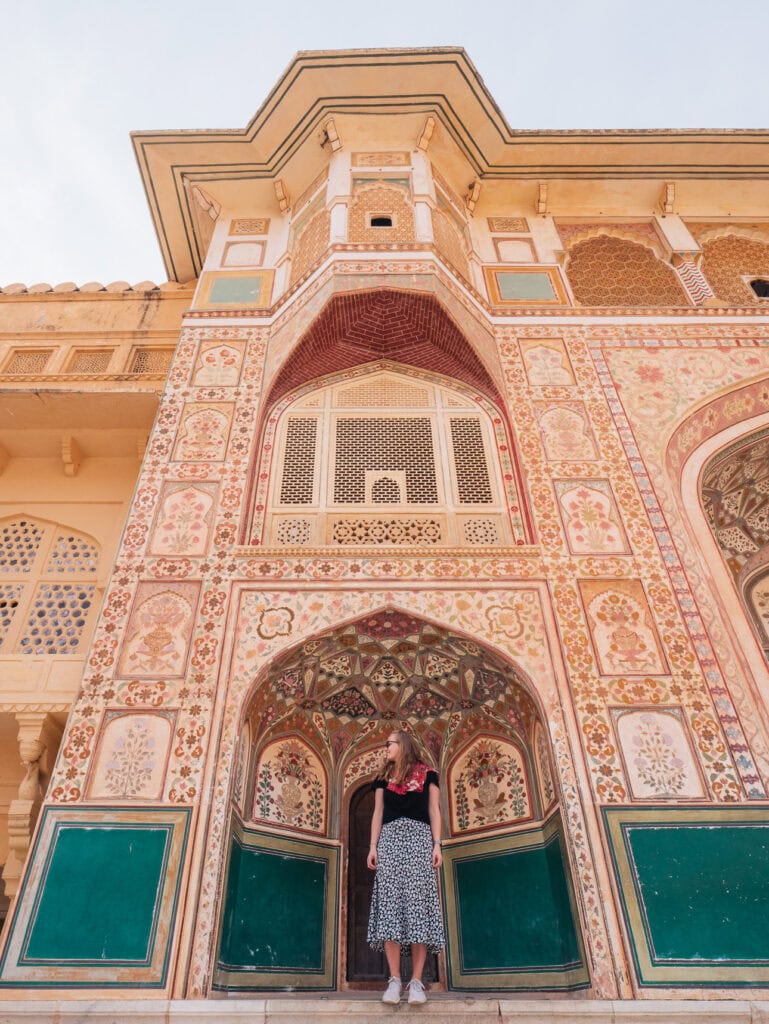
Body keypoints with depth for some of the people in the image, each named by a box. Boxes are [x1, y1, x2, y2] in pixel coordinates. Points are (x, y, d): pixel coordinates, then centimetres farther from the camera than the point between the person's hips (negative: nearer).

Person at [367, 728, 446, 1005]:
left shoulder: (427, 775, 10)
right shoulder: (383, 777, 18)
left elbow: (434, 811, 6)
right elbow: (378, 814, 14)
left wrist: (437, 845, -4)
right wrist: (373, 846, 3)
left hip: (418, 838, -2)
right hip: (389, 839, 2)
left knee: (418, 902, -9)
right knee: (390, 903, -7)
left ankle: (416, 982, -6)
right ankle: (394, 980, -5)